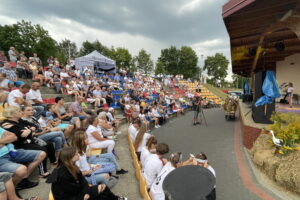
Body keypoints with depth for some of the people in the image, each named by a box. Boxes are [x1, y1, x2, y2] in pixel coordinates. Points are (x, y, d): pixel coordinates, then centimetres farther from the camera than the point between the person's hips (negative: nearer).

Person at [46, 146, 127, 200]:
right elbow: (76, 189, -24)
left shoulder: (72, 167, -4)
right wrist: (96, 189, -20)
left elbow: (82, 181, -4)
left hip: (76, 193, 7)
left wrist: (86, 193, -21)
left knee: (103, 188, -3)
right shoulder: (63, 174, -29)